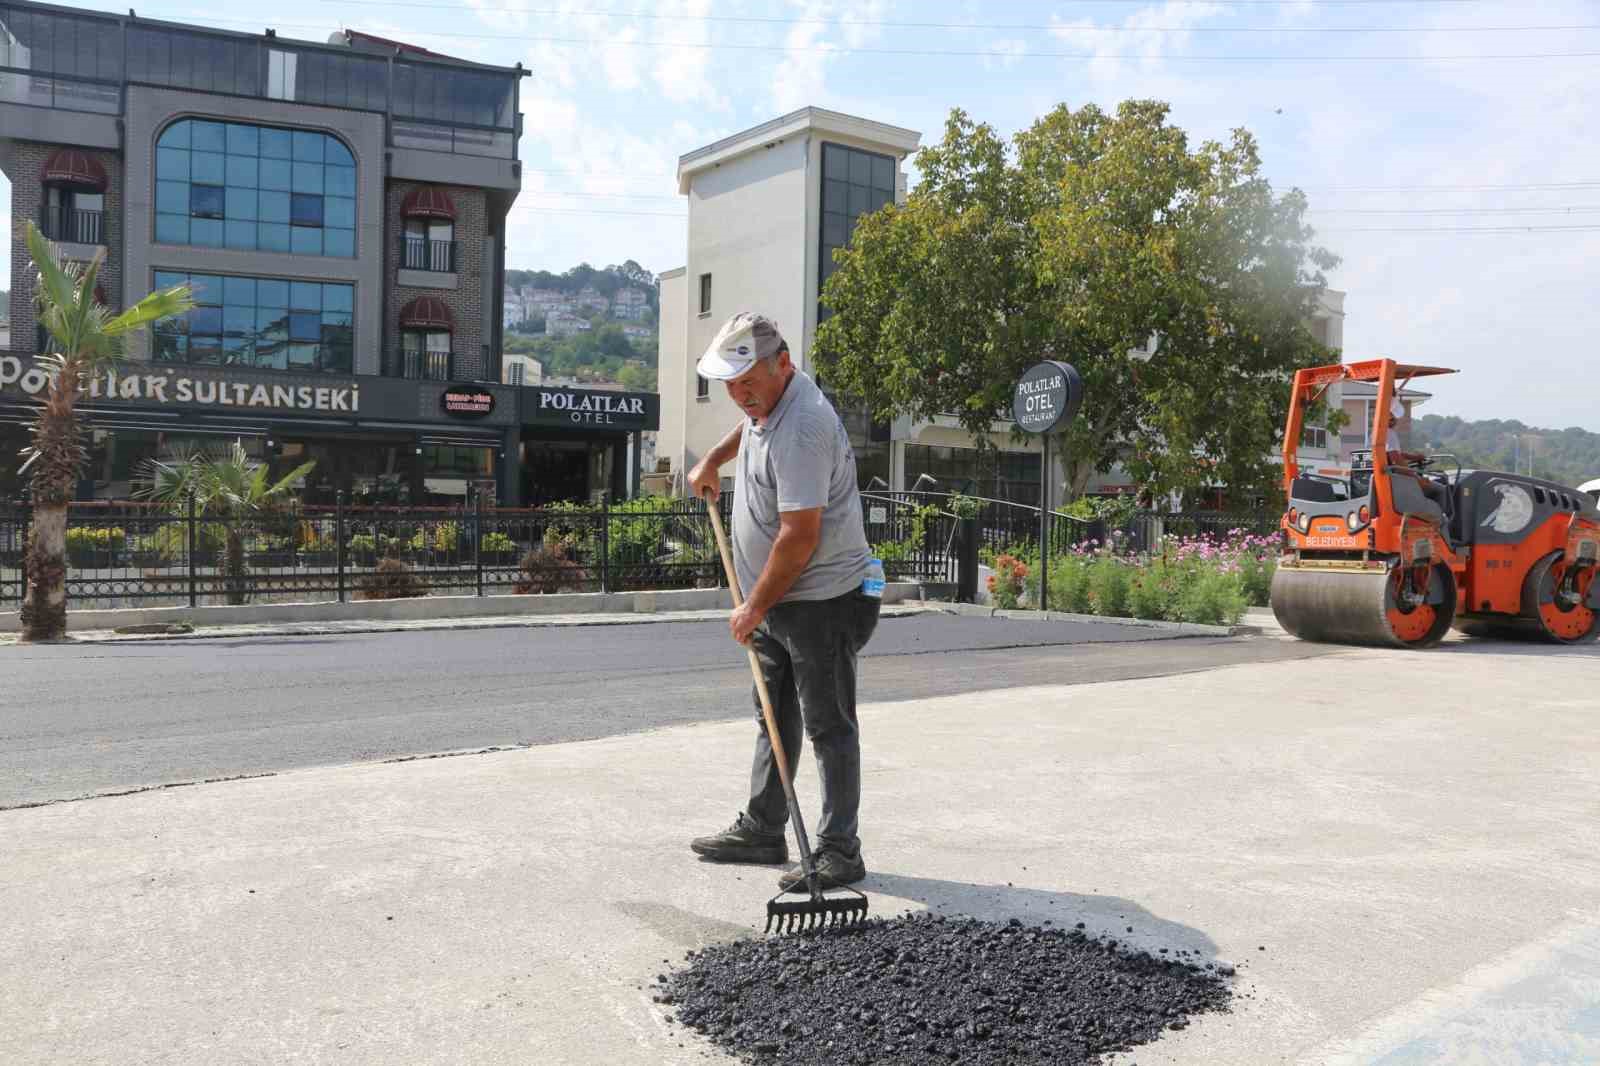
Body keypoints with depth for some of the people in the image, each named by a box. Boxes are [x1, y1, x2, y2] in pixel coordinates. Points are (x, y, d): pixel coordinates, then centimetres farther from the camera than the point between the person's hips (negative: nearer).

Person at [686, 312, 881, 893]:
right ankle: (762, 831, 28)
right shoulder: (766, 396, 6)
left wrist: (754, 608, -18)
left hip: (820, 600, -10)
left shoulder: (802, 427, -25)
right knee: (774, 719, 16)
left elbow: (799, 537, -26)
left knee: (828, 727, -3)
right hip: (777, 600, 10)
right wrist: (714, 458, 27)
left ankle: (840, 852, 5)